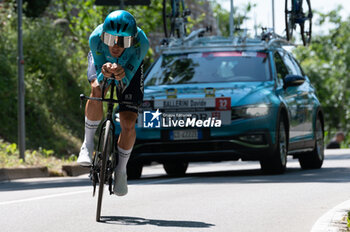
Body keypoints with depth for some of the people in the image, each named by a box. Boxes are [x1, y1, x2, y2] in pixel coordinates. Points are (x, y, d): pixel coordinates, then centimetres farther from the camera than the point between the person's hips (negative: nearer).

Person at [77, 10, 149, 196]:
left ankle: (121, 170, 17)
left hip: (128, 68, 0)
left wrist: (121, 75, -59)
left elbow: (127, 80, -36)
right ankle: (88, 143, -17)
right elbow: (99, 77, -31)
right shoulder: (96, 38, -38)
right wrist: (105, 73, -53)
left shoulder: (141, 43, -39)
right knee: (97, 90, -35)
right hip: (101, 62, 0)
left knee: (128, 125, -10)